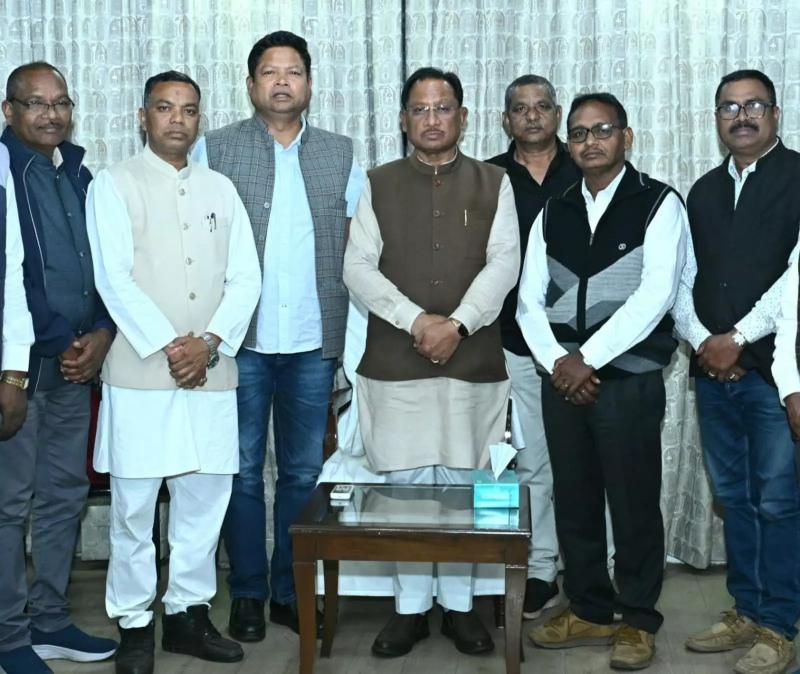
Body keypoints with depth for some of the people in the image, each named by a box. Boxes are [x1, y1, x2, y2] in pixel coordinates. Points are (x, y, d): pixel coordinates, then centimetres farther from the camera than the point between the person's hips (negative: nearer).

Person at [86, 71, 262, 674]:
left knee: (205, 498, 8)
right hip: (141, 373, -3)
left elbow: (246, 277, 7)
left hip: (212, 374, 4)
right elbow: (115, 279, -8)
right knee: (134, 504, 1)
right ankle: (134, 624, 15)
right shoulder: (114, 185, 3)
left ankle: (189, 613, 22)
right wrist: (168, 347, -13)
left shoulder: (220, 189, 14)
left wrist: (209, 342, -7)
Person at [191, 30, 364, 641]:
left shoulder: (341, 155, 10)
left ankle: (290, 589, 23)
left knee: (304, 471, 9)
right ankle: (247, 592, 20)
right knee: (243, 470, 6)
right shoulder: (216, 149, 4)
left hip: (315, 340, 2)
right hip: (241, 339, -2)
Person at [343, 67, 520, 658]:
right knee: (407, 485, 4)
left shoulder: (493, 183, 7)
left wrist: (457, 323, -16)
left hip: (472, 361, 0)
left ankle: (459, 604, 21)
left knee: (460, 484, 6)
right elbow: (358, 266, -1)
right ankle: (410, 608, 17)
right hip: (396, 361, 0)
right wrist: (415, 320, -14)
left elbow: (504, 263, -3)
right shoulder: (379, 185, 8)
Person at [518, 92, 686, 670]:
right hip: (562, 379, 5)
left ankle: (638, 622, 20)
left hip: (629, 379, -4)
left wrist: (588, 359, -15)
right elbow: (530, 300, 8)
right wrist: (557, 362, -8)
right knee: (574, 502, 12)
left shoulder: (658, 204, -3)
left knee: (633, 505, 3)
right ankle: (588, 611, 27)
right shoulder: (554, 213, 12)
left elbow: (655, 295, -14)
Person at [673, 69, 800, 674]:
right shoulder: (704, 191, 15)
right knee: (733, 497, 13)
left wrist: (738, 338, -14)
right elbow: (683, 279, 12)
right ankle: (746, 612, 25)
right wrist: (700, 340, -4)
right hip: (714, 370, 6)